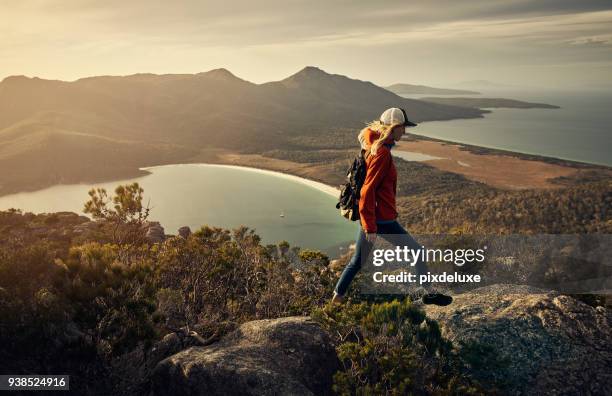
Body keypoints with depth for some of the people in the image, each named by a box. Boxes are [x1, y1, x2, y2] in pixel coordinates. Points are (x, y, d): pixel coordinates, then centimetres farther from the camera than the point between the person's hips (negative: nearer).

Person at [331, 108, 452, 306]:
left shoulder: (374, 147, 13)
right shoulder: (382, 153, -17)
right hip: (382, 220, -10)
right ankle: (428, 294, 16)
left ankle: (337, 296, 22)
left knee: (357, 260, 17)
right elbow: (368, 190, -22)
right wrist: (370, 227, -22)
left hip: (369, 216, 10)